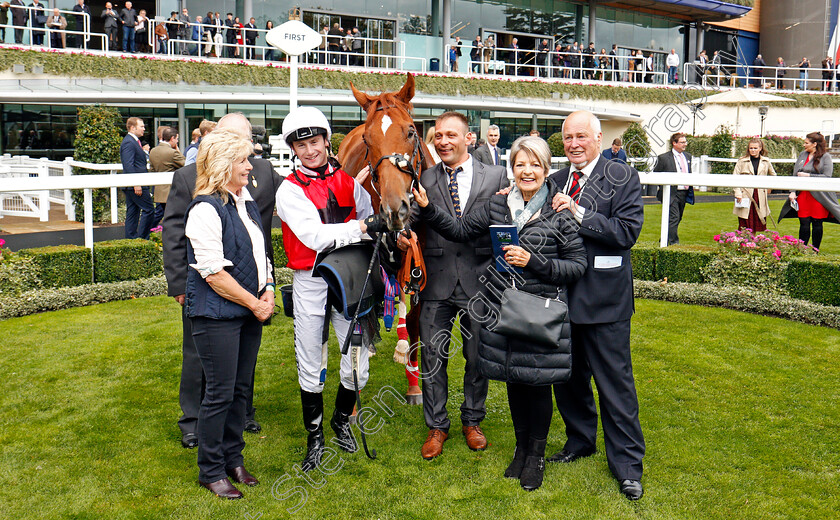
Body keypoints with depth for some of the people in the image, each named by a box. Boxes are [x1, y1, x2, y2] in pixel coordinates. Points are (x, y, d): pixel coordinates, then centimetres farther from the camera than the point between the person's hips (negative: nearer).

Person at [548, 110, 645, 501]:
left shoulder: (622, 177, -5)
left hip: (604, 298, -5)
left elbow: (627, 231, -17)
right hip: (563, 295, 6)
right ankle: (580, 442, 37)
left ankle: (627, 464, 16)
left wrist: (578, 213, -21)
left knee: (615, 382, 2)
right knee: (569, 377, 18)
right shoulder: (556, 181, 11)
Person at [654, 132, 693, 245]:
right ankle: (674, 243, -11)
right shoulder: (664, 158, -6)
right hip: (672, 193, -7)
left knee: (677, 219, 12)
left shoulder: (688, 156, 14)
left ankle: (664, 241, 23)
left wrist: (691, 186, 9)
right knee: (674, 218, -14)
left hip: (684, 193, 7)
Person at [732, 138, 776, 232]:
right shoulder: (742, 161, 1)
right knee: (745, 226, -2)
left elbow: (773, 176, 26)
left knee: (760, 226, 4)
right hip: (745, 195, -2)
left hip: (760, 195, 2)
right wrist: (738, 193, -13)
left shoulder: (766, 162, 9)